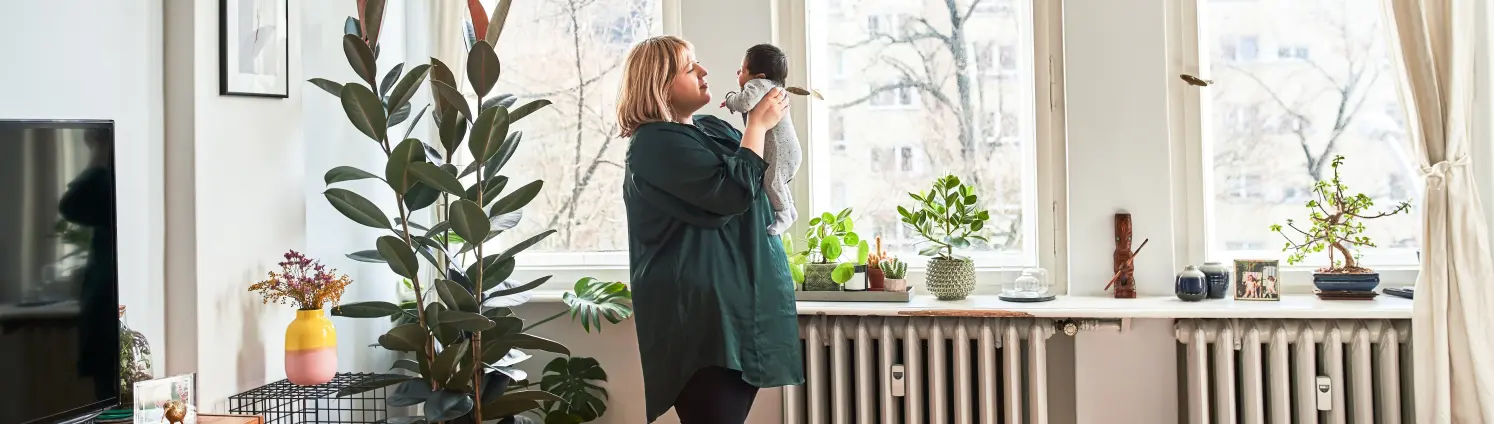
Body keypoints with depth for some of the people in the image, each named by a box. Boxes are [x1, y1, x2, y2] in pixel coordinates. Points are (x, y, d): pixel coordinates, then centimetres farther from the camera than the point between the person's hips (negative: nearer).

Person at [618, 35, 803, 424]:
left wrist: (771, 120, 11)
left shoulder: (712, 128, 15)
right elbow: (734, 191, -21)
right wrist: (757, 125, -9)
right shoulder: (655, 144, -12)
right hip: (700, 313, -9)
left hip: (737, 304, 9)